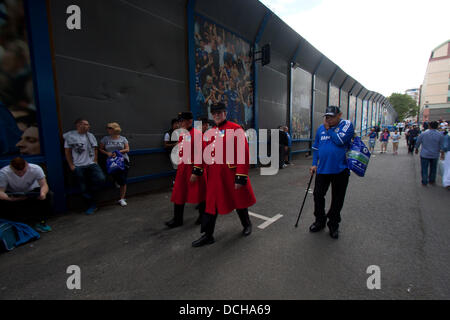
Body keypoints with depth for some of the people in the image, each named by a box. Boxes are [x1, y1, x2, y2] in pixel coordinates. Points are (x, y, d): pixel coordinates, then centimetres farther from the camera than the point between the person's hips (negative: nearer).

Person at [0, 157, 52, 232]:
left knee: (47, 195, -29)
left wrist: (43, 193, -51)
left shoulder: (36, 169, -27)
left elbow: (44, 185, -28)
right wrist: (9, 198, -52)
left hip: (31, 191, 0)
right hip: (13, 194, 1)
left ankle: (40, 221, -12)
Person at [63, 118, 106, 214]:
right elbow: (67, 152, 3)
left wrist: (95, 161, 4)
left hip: (92, 164, 2)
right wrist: (71, 165, 0)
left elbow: (95, 149, 12)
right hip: (78, 167, -2)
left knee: (101, 179, -17)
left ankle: (91, 194, 11)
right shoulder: (70, 136, -1)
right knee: (84, 188, 2)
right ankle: (92, 206, 16)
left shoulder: (90, 136, 7)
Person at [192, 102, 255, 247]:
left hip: (231, 175, -5)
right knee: (211, 204, 9)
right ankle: (208, 235, 25)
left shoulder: (235, 129, -11)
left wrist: (241, 178, -19)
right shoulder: (209, 132, 9)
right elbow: (204, 154, 16)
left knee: (239, 201, 15)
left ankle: (247, 224, 42)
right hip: (214, 177, 5)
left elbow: (244, 154, -16)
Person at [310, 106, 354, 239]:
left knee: (337, 199, 9)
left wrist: (328, 129, -9)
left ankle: (333, 225, 27)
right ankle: (320, 221, 28)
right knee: (318, 195, 8)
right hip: (322, 169, 3)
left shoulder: (347, 125, -3)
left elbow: (340, 141, -21)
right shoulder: (321, 128, 8)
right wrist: (314, 164, 6)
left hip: (340, 169, -3)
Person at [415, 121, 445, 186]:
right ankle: (431, 181, 28)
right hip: (435, 155, 2)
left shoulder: (423, 134, -7)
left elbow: (417, 143, 3)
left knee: (424, 169, 4)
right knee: (433, 169, 17)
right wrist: (442, 154, 10)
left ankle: (424, 182, 7)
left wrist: (416, 149, 19)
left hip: (424, 155, -1)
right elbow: (441, 146, 0)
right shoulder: (440, 135, -6)